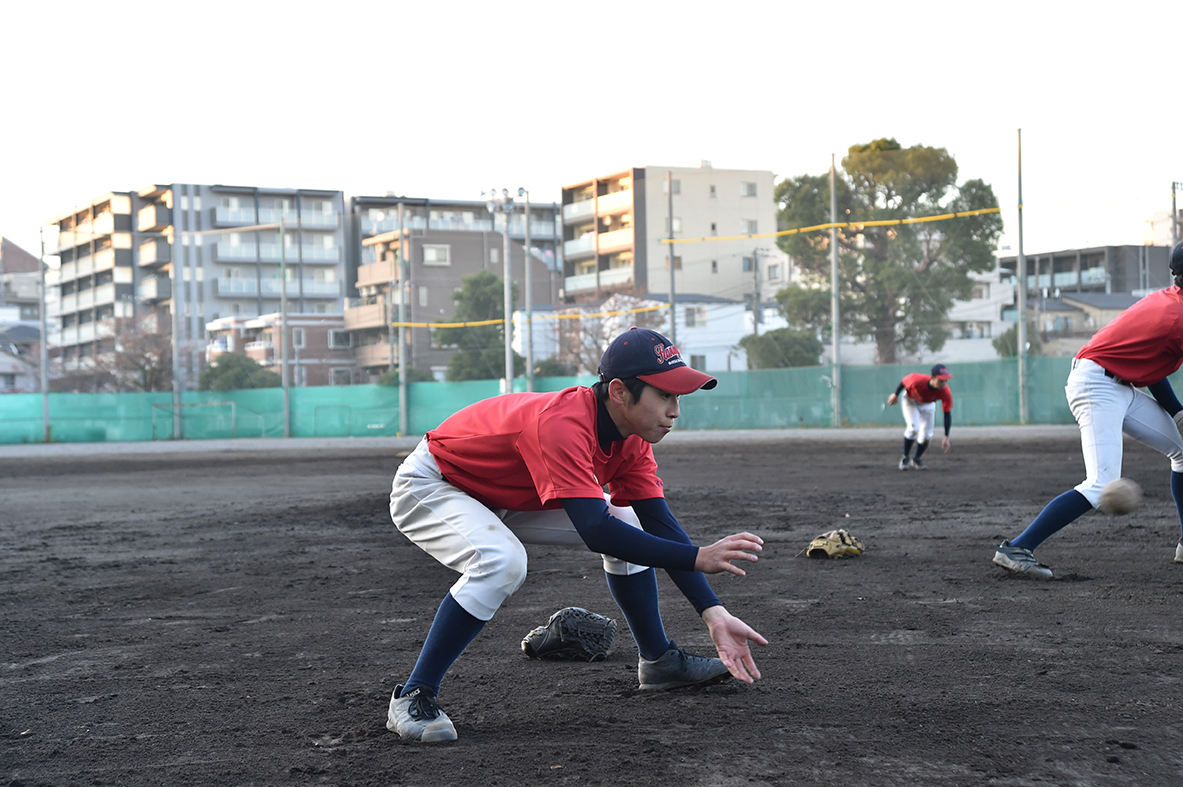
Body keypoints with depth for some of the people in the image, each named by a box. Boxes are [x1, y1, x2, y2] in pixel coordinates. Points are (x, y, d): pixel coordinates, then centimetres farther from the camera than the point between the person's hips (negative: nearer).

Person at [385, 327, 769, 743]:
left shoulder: (632, 436, -12)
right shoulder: (561, 424, -39)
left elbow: (661, 525, -11)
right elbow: (596, 532, -45)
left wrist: (715, 614, -19)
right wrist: (698, 558, -46)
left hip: (508, 497, 9)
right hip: (429, 487, -8)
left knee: (628, 525, 3)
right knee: (501, 560, -37)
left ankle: (658, 660, 18)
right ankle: (412, 698, -25)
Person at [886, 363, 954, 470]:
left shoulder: (946, 393, -36)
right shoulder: (917, 380, -43)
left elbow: (947, 414, -26)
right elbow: (904, 381, -20)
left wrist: (946, 437, -27)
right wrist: (895, 395, -2)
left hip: (928, 405, 3)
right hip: (910, 400, -3)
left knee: (926, 436, 0)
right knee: (913, 428, -21)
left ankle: (916, 460, 26)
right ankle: (904, 459, -2)